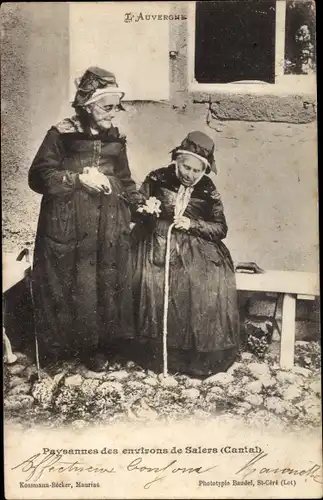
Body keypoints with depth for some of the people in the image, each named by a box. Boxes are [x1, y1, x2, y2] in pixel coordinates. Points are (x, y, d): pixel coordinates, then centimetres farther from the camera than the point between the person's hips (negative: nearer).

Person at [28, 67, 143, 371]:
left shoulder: (115, 139, 9)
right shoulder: (61, 135, -5)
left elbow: (124, 181, 18)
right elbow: (38, 177, -8)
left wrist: (140, 203, 2)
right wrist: (79, 178, -16)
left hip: (108, 228, 4)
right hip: (67, 227, -4)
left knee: (107, 285, 6)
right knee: (68, 286, 1)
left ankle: (97, 346, 22)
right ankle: (62, 345, 20)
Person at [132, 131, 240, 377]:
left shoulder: (207, 190, 6)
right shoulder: (157, 179, 3)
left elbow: (221, 228, 4)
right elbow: (134, 212, 9)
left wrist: (192, 224, -10)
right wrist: (146, 211, -13)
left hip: (196, 248, 1)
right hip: (158, 244, 0)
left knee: (211, 286, -22)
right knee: (154, 283, -25)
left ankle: (204, 359, -7)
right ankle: (159, 355, -10)